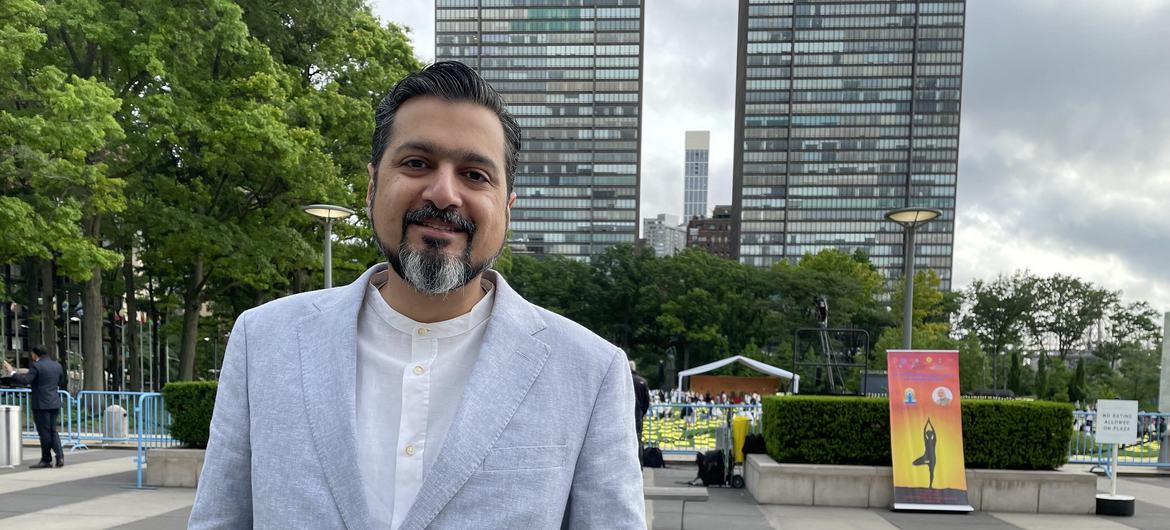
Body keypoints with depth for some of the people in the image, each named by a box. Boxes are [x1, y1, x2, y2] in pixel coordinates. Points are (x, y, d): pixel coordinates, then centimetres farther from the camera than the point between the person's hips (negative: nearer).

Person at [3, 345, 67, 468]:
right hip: (55, 403, 6)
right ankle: (60, 457, 3)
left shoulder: (36, 366, -11)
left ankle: (46, 460, 5)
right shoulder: (57, 365, 10)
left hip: (41, 404, -6)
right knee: (53, 431, 13)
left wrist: (11, 373, -11)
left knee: (44, 432, 0)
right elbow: (62, 384, 17)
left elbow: (25, 380, -20)